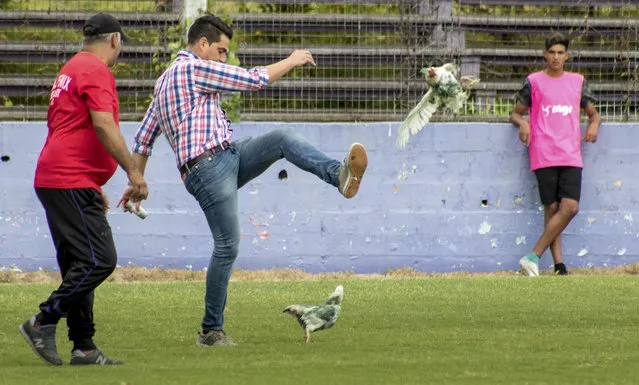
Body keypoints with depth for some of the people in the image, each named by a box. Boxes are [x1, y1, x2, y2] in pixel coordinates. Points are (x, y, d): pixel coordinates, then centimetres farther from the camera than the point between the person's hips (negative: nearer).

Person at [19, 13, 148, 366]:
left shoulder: (71, 69, 23)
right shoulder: (96, 71, -9)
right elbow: (104, 126, -21)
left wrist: (94, 189, 31)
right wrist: (133, 171, -19)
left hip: (53, 179, 11)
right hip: (72, 183, -11)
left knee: (79, 266, 10)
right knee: (99, 260, -14)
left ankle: (83, 347, 9)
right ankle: (43, 323, -14)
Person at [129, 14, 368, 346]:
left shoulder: (166, 80, 23)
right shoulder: (194, 68, -7)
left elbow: (144, 137, 23)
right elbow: (254, 79, -7)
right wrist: (291, 61, 7)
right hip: (207, 167, -10)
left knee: (283, 139, -8)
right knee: (226, 247, -9)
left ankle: (338, 175, -33)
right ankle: (211, 331, -1)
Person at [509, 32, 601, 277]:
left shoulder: (577, 82, 16)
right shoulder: (533, 82, 9)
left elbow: (593, 113, 25)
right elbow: (516, 113, 15)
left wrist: (594, 124, 2)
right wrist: (522, 123, -8)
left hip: (571, 155, 2)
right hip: (543, 155, -2)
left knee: (570, 207, -13)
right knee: (551, 208, -7)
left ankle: (534, 256, -11)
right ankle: (559, 265, -7)